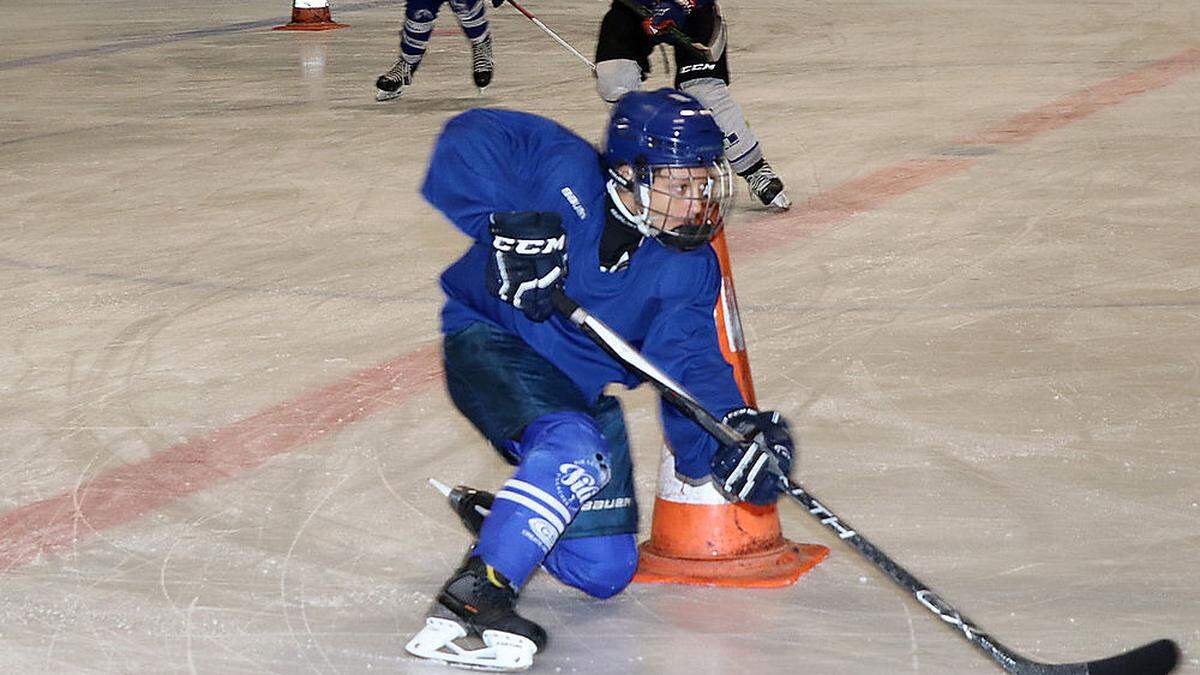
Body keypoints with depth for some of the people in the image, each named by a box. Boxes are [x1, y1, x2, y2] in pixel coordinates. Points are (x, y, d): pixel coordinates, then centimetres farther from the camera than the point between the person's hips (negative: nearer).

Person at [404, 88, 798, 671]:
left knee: (603, 571, 4)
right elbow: (469, 139, -25)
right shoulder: (566, 170, -18)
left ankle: (493, 515, 31)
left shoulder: (690, 266, -6)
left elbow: (687, 361, -18)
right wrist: (506, 223, -36)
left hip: (582, 392, 6)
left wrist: (732, 429, -37)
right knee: (575, 447, -36)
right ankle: (470, 599, -36)